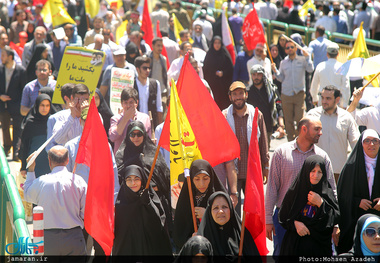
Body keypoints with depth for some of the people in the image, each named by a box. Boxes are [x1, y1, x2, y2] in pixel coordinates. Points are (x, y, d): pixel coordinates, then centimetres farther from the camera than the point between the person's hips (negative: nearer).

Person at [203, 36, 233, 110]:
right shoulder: (209, 54, 7)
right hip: (211, 83, 2)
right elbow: (205, 69, 9)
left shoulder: (225, 54, 0)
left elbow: (230, 68, -1)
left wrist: (223, 73, -16)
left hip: (223, 84, -2)